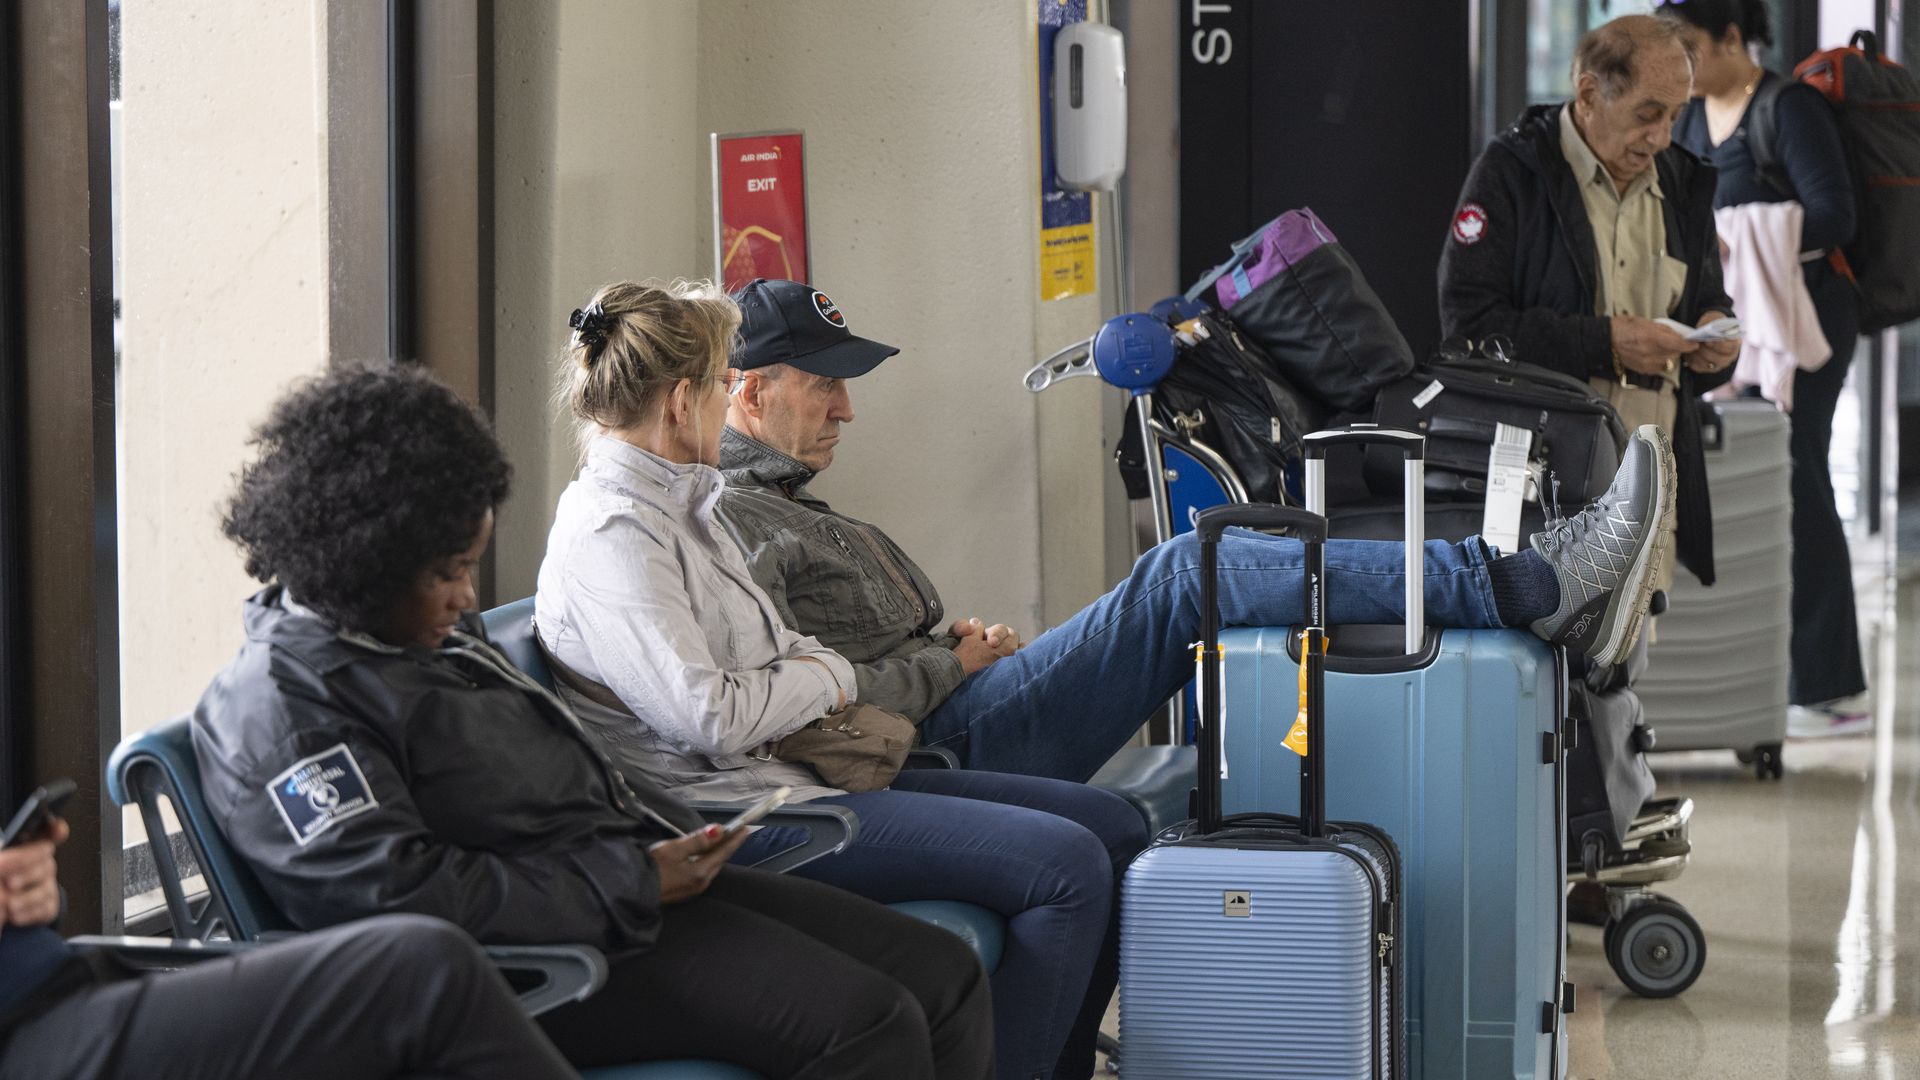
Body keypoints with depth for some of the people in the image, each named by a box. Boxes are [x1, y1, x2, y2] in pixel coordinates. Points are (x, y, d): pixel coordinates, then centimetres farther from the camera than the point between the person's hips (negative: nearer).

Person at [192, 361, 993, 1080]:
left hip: (641, 879, 10)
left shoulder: (435, 630, 19)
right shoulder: (275, 704, -12)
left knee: (944, 973, 1)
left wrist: (684, 839, 9)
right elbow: (403, 896, -23)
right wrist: (635, 883, -19)